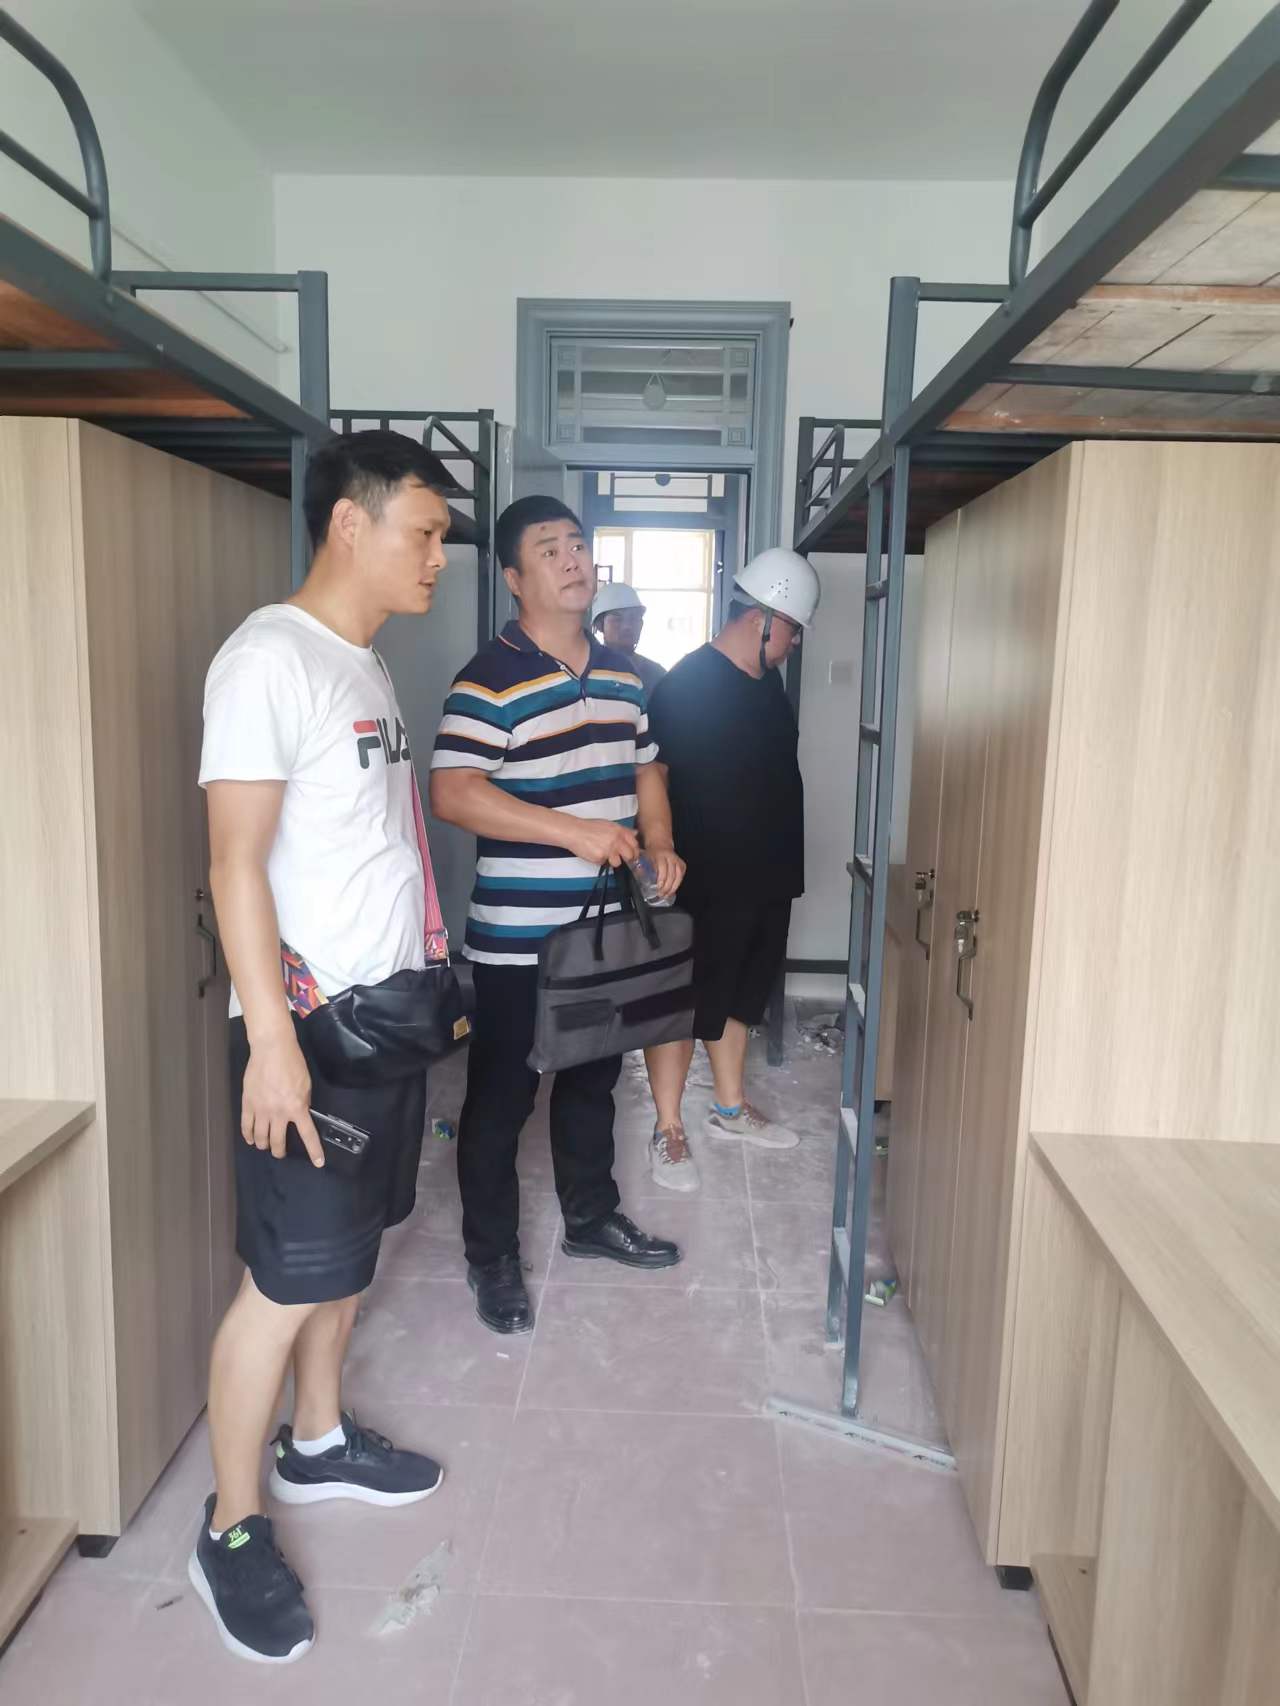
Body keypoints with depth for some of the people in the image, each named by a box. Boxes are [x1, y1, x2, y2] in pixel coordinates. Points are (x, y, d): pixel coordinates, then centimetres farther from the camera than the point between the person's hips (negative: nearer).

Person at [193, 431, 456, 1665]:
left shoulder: (366, 665, 12)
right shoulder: (269, 657, -15)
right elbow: (236, 863, -20)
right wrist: (272, 1039, -23)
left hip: (386, 1011, 9)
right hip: (310, 1025, -9)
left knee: (349, 1251, 20)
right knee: (287, 1280, 1)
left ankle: (318, 1444, 39)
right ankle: (230, 1532, 21)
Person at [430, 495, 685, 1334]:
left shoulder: (622, 673, 10)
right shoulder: (492, 677, -14)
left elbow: (646, 768, 18)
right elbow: (454, 793, -22)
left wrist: (660, 845, 0)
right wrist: (574, 831, -26)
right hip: (519, 938, -7)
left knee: (594, 1079, 22)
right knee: (502, 1095, 7)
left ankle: (592, 1217, 42)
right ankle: (493, 1255, 25)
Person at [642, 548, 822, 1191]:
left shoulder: (767, 682, 9)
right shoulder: (687, 683, -17)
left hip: (766, 879, 9)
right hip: (706, 885, -9)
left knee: (739, 995, 20)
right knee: (684, 1005, 4)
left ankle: (731, 1108, 37)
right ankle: (668, 1130, 18)